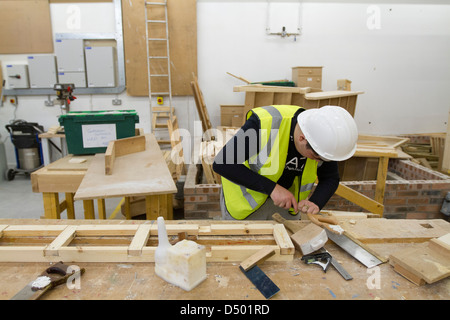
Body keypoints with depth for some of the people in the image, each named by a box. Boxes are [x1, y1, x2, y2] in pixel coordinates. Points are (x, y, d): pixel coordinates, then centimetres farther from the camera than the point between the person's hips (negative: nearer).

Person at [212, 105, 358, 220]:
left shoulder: (324, 136, -18)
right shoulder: (263, 123, -34)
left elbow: (330, 178, -1)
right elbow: (221, 164, -31)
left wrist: (315, 203, -21)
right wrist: (271, 188, -35)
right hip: (246, 195, -4)